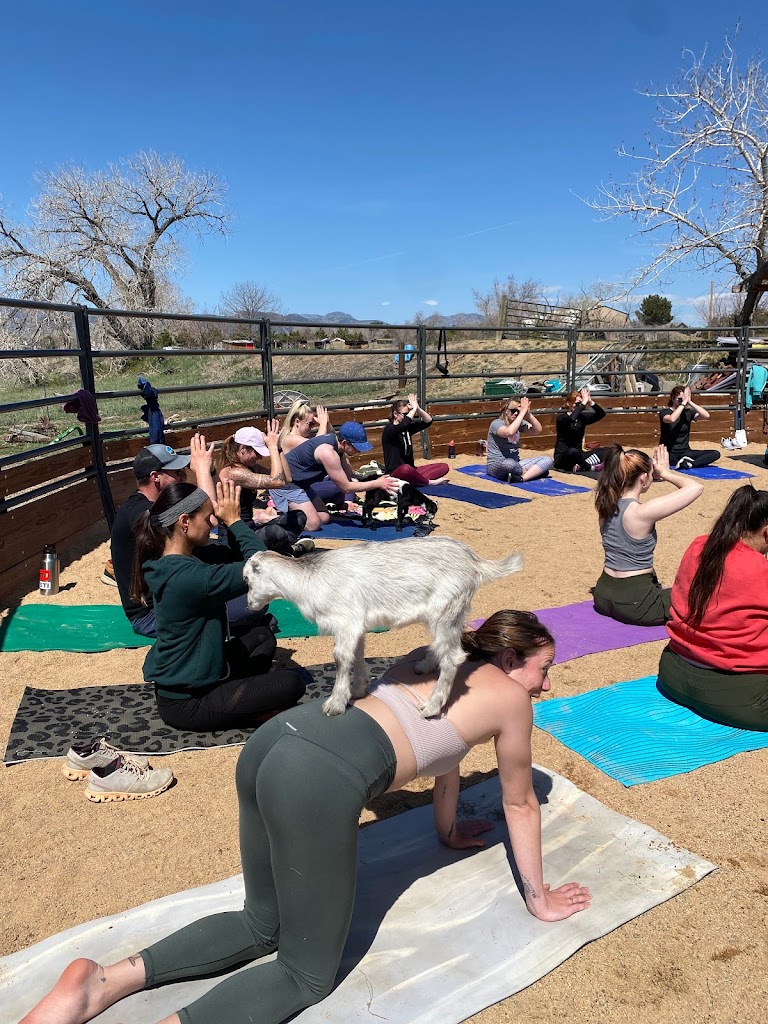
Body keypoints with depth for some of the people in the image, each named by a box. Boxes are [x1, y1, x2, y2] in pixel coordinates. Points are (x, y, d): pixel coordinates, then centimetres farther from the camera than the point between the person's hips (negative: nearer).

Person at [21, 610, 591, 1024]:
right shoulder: (512, 698, 11)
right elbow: (521, 805, 22)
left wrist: (449, 831, 56)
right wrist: (539, 897, 37)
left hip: (276, 737, 8)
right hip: (323, 778, -8)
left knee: (263, 926, 25)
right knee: (308, 975, 12)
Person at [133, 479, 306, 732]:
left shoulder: (170, 560, -2)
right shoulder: (189, 576, -31)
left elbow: (237, 557, 6)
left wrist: (231, 521, -8)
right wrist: (234, 520, -17)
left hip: (177, 681, 9)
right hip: (184, 702, -9)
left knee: (261, 634, 20)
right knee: (290, 684, -12)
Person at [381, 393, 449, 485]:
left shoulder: (407, 428, 14)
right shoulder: (389, 429, -9)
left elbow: (428, 421, 7)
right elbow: (403, 424, -31)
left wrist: (418, 408, -8)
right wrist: (414, 408, -18)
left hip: (410, 470, 9)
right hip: (394, 473, -8)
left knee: (444, 466, -4)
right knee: (406, 468, -45)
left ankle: (412, 480, -24)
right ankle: (430, 482, -19)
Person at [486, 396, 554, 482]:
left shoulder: (520, 423, 5)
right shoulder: (497, 423, -12)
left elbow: (538, 431, -5)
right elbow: (509, 432, -34)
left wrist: (528, 413, -16)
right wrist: (523, 412, -27)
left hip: (515, 464, 7)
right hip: (496, 466, -7)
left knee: (547, 460, -5)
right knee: (509, 463, -42)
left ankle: (521, 478, -27)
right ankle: (535, 472, -12)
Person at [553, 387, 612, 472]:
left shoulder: (582, 418, 8)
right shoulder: (561, 418, -9)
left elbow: (601, 414, -2)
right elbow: (571, 418, -33)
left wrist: (590, 402, -15)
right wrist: (584, 402, -27)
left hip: (577, 455, 7)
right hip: (562, 458, -7)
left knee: (606, 451, -9)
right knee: (573, 451, -41)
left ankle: (579, 466, -27)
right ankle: (590, 467, -15)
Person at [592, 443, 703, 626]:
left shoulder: (606, 504, -4)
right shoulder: (642, 512, -24)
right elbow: (696, 487, -20)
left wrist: (657, 472, 3)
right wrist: (666, 473, -6)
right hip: (633, 603, -6)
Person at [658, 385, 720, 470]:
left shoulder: (688, 412, 8)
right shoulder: (665, 412, -3)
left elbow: (706, 416, -10)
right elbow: (672, 419, -28)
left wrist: (690, 402, -12)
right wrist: (683, 402, -21)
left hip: (685, 452, 5)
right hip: (669, 454, -5)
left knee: (716, 454, -16)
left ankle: (687, 464, -30)